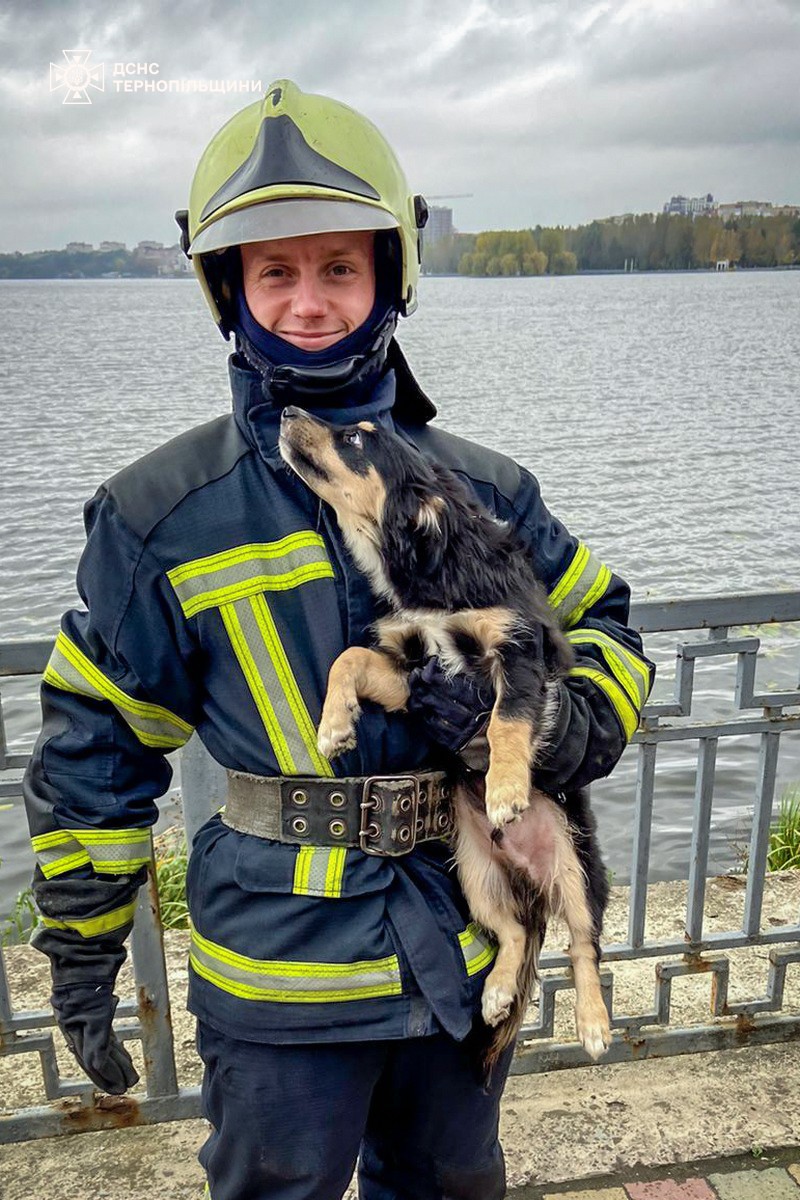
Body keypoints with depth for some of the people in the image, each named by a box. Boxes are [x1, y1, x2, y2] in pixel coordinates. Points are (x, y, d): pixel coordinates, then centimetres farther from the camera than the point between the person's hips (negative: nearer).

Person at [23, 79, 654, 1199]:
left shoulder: (482, 490, -3)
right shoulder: (162, 514, -9)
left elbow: (606, 632, 6)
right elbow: (95, 743, -2)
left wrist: (554, 725, -17)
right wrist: (82, 955, 4)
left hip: (464, 956, 3)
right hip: (280, 975, -2)